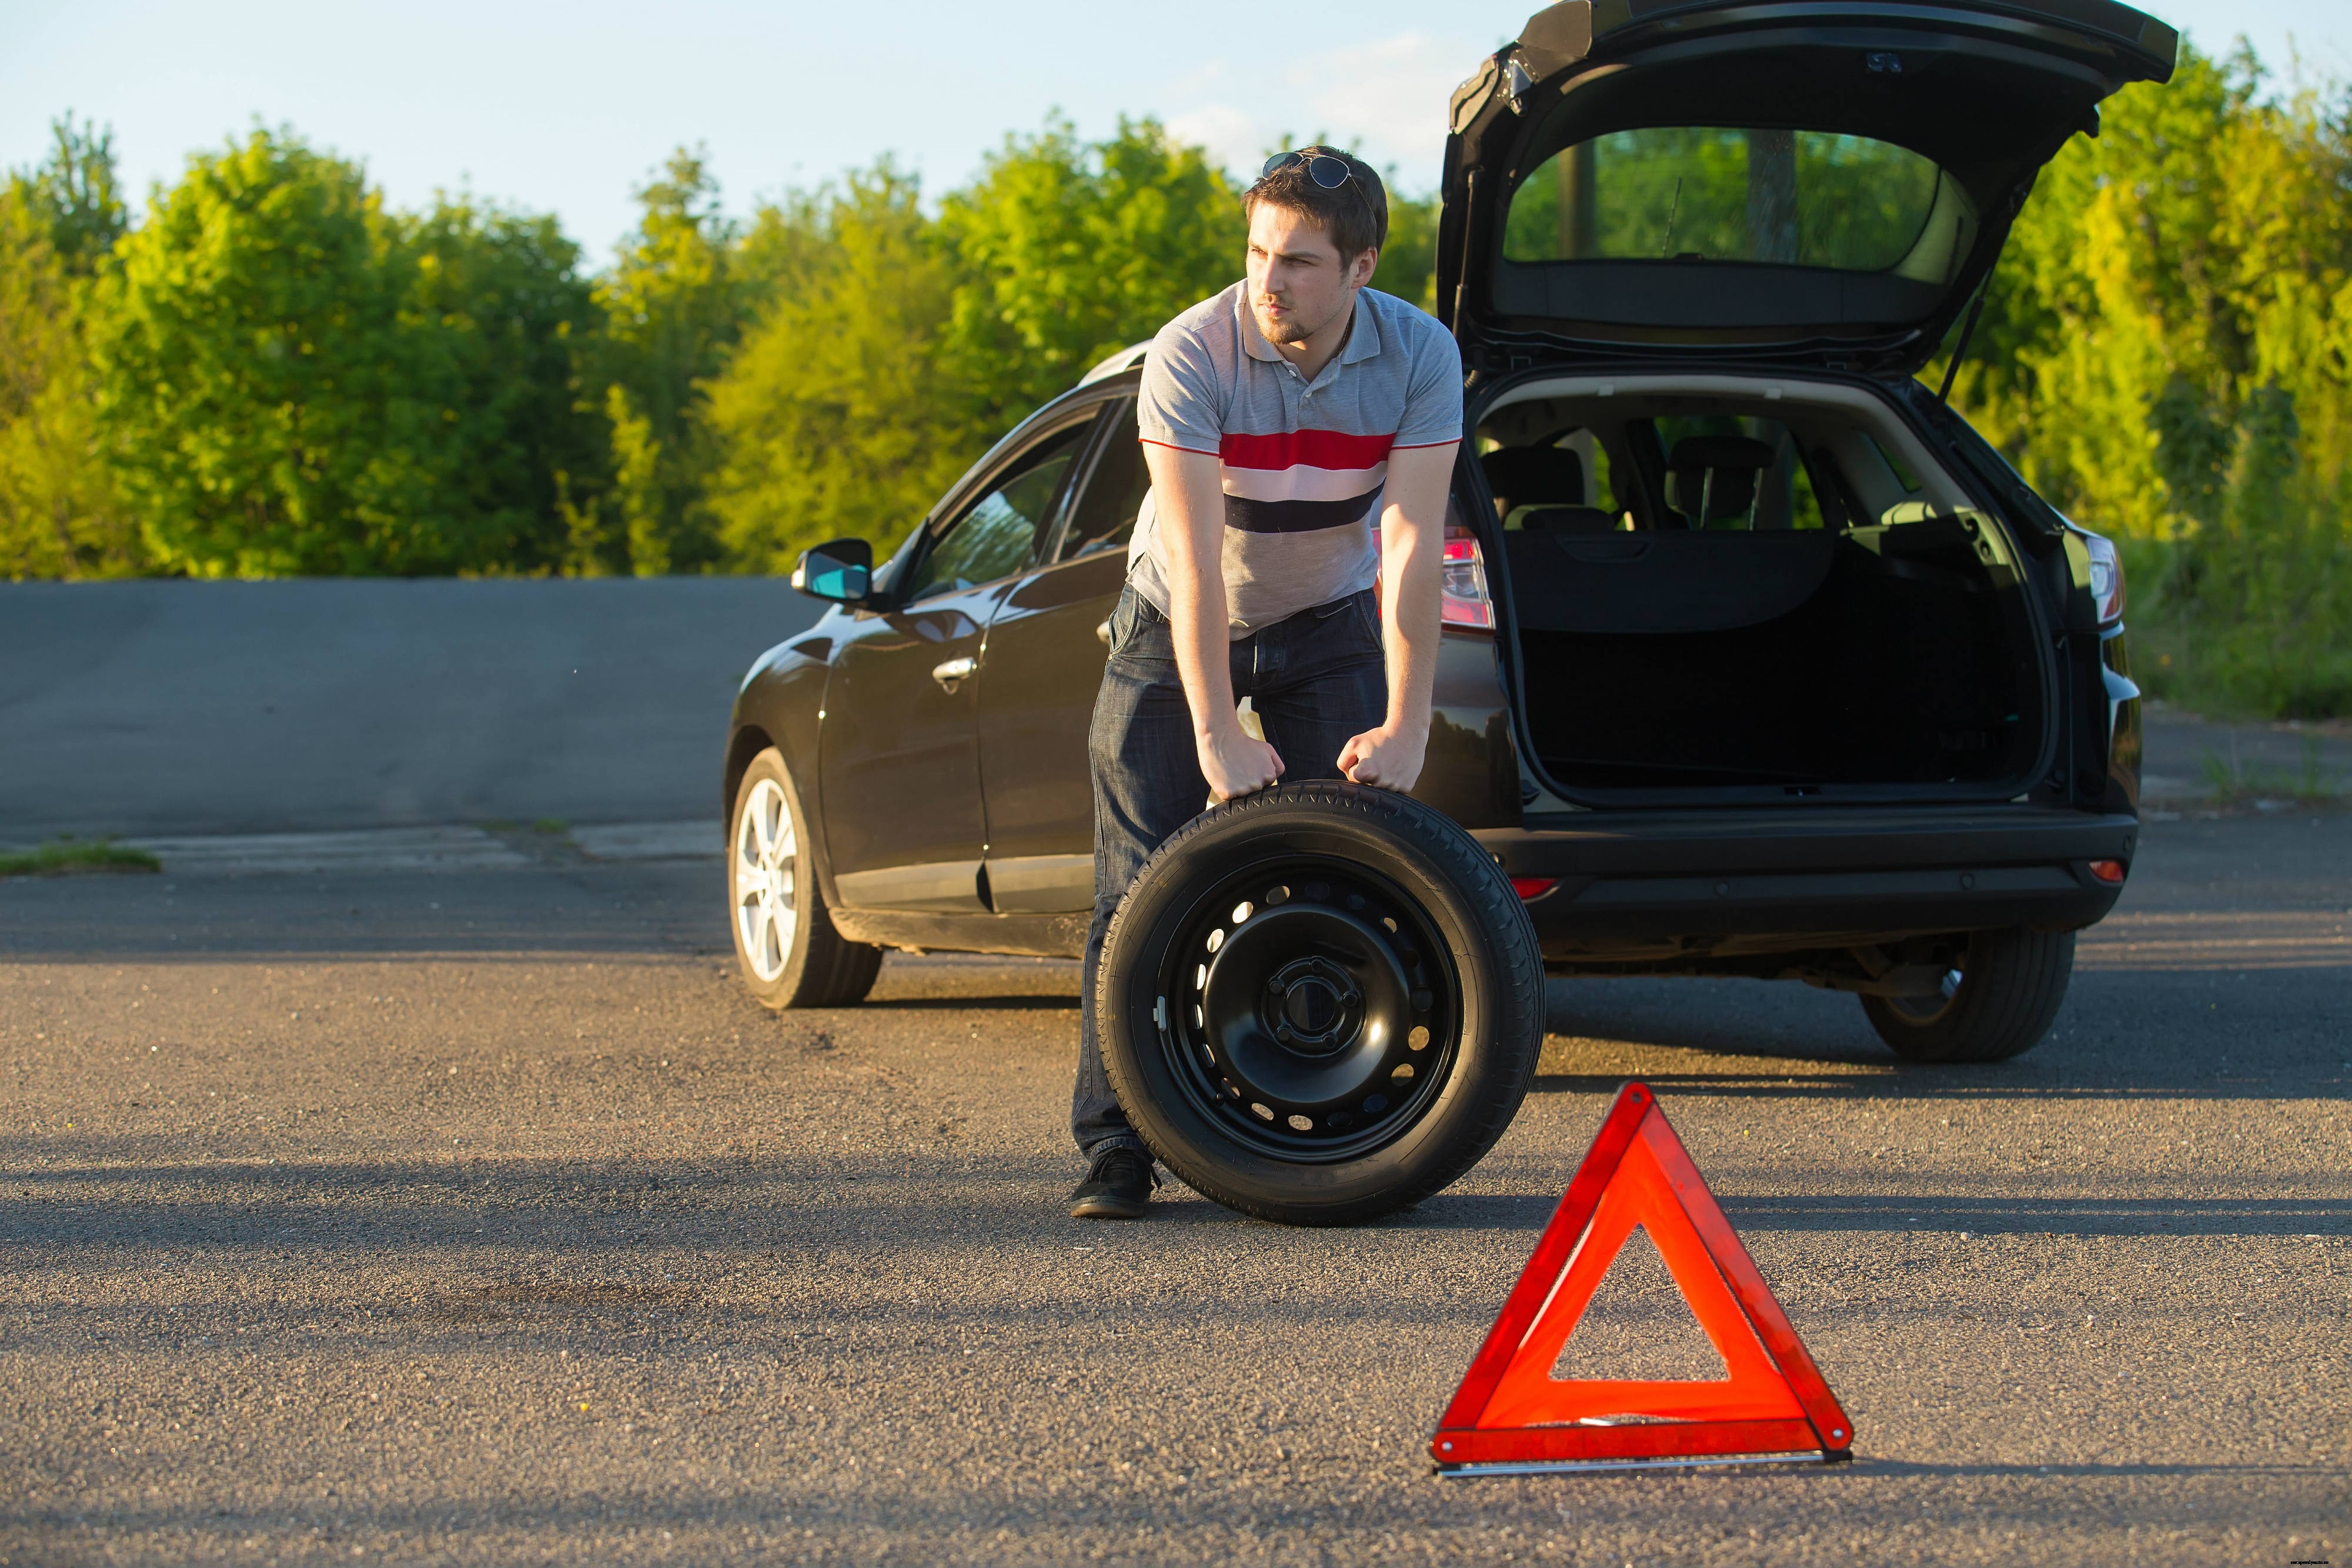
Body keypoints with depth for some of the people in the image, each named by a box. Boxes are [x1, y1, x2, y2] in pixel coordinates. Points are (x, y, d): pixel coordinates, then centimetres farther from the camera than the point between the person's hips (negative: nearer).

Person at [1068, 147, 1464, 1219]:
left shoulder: (1420, 357, -21)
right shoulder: (1190, 356, -28)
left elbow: (1413, 545, -25)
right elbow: (1195, 558, -30)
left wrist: (1405, 727, -32)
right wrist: (1215, 735, -34)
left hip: (1328, 622, 2)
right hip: (1178, 625, -2)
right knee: (1141, 886, -7)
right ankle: (1116, 1147, -2)